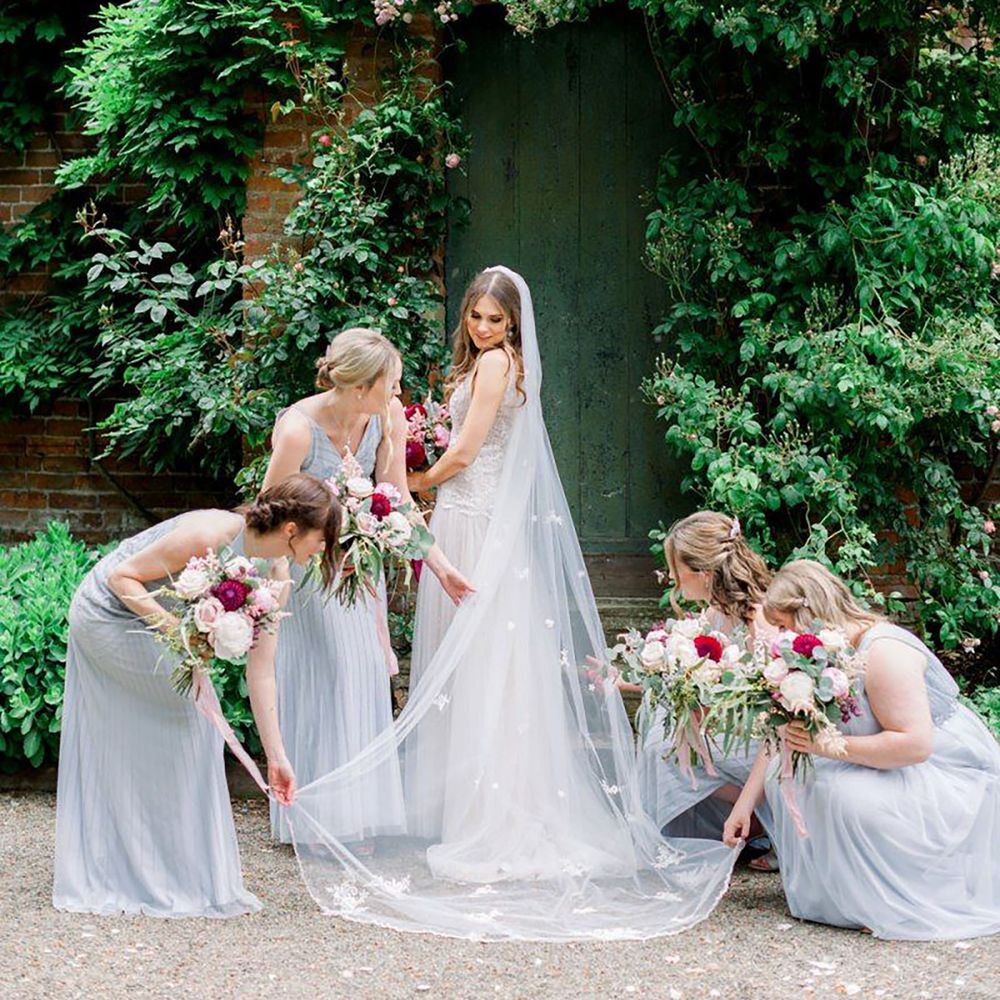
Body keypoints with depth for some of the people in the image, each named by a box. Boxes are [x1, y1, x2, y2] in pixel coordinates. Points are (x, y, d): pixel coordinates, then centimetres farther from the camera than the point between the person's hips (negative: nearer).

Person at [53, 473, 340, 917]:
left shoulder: (273, 573, -10)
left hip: (151, 625, 8)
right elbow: (122, 575, -24)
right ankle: (185, 878, 1)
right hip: (108, 613, -8)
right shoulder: (210, 534, -32)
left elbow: (261, 671, -6)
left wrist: (276, 755, -7)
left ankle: (99, 879, 21)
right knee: (191, 715, -9)